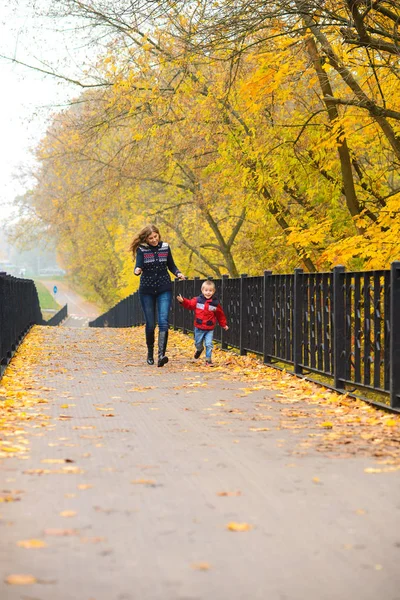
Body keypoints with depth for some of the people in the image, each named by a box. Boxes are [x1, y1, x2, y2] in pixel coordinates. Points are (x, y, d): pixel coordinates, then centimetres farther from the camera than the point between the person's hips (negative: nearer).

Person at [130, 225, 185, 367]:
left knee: (163, 321, -15)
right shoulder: (141, 249, -5)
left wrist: (178, 273, -9)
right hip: (147, 290, -1)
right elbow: (138, 266, -16)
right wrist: (137, 271, -39)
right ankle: (150, 353, 25)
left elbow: (171, 265, 11)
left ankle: (161, 354, -24)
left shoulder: (165, 247, 2)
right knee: (150, 324, 5)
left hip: (164, 289, 1)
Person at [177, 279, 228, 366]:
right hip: (199, 327, 1)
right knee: (198, 343, 15)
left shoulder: (215, 303, -3)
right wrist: (183, 301, -13)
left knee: (209, 344, -7)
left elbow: (220, 315, 6)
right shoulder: (197, 300, -4)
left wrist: (223, 325, 12)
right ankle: (199, 349, 49)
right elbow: (189, 304, 5)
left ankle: (208, 359, 4)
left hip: (210, 329, -1)